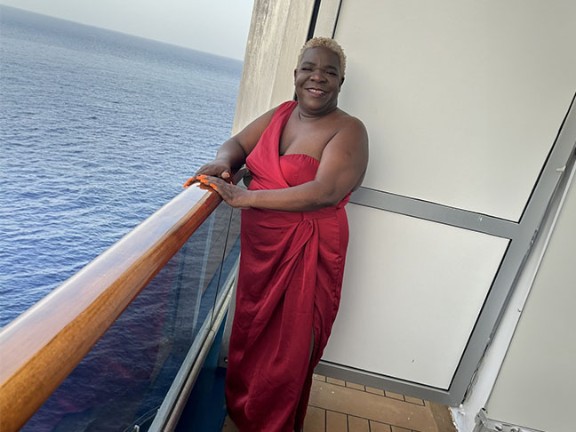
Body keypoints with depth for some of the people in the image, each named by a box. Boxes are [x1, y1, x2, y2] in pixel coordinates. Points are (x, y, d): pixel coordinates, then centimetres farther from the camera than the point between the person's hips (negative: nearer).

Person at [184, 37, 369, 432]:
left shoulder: (348, 131, -15)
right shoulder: (282, 113, 5)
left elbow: (325, 192, -29)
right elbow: (239, 143, 8)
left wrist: (246, 198, -32)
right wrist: (223, 162, -17)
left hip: (304, 254, -6)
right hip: (259, 245, 6)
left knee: (286, 346, 11)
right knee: (249, 328, 24)